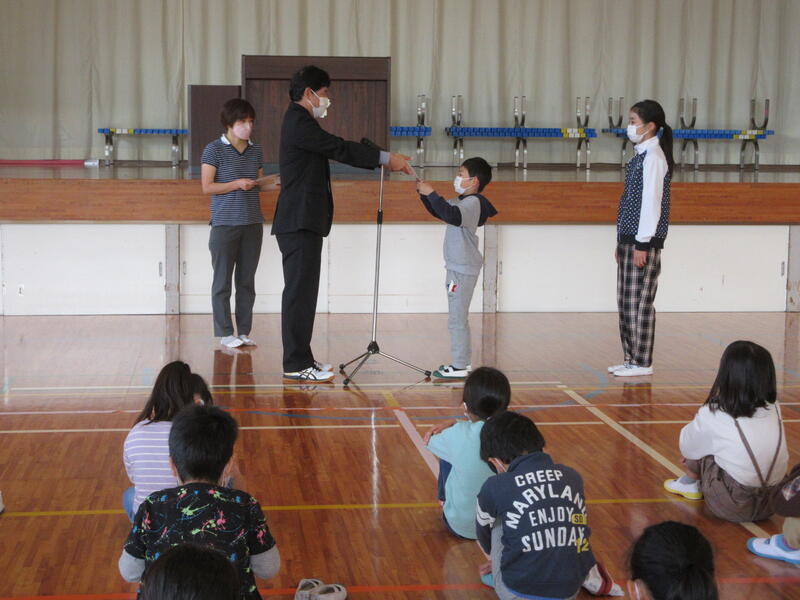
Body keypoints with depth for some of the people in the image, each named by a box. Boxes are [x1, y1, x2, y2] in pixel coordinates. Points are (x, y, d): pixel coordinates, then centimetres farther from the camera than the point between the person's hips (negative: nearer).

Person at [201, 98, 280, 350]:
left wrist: (275, 183, -1)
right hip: (225, 224, -5)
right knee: (223, 281, 1)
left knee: (247, 281, 8)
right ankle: (225, 333, 8)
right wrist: (237, 184, -17)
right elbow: (207, 187, -8)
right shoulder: (214, 149, -5)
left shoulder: (256, 150, 11)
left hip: (253, 224, 5)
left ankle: (244, 331, 15)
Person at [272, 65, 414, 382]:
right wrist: (386, 158, -12)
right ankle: (296, 364, -7)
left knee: (303, 291, 12)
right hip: (299, 222, -11)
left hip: (305, 222, 11)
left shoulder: (301, 121, 21)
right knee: (299, 291, -9)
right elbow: (339, 148, -16)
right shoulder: (299, 121, -12)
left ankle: (301, 357, 17)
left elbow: (338, 151, 20)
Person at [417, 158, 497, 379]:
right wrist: (425, 194, 13)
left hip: (463, 269, -11)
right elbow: (438, 211, 29)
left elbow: (453, 216, -37)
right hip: (458, 267, 11)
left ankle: (460, 368, -3)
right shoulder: (462, 202, 17)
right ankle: (464, 362, 24)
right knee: (459, 318, 16)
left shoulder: (473, 202, -17)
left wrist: (431, 193, -30)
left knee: (457, 319, -7)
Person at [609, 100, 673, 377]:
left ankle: (642, 363, 0)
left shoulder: (653, 157, -12)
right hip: (629, 238, 10)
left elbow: (651, 202, -17)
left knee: (639, 302, -6)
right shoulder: (640, 155, 17)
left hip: (644, 240, -10)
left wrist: (642, 243, -19)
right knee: (625, 302, 11)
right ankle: (630, 358, 18)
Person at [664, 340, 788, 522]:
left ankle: (690, 483, 34)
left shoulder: (711, 415, -13)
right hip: (769, 506, 5)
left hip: (732, 507, -5)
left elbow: (687, 447, 4)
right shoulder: (774, 408, 0)